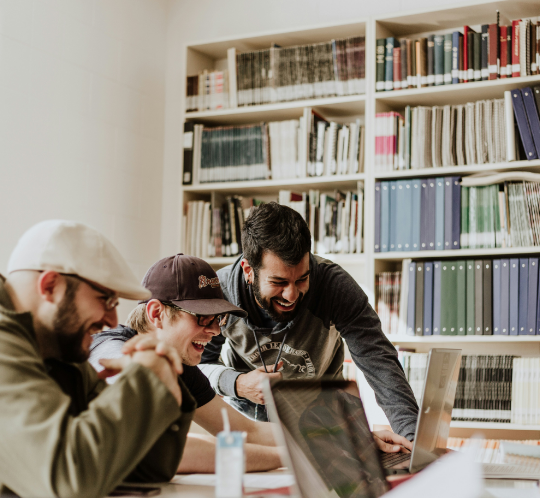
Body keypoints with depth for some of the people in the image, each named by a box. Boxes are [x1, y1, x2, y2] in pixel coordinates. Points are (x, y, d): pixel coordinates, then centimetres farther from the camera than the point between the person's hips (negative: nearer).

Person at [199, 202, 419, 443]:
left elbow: (377, 360, -31)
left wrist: (412, 434, -45)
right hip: (247, 412, 0)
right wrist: (236, 384, -31)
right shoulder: (218, 292, -23)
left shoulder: (334, 284, -27)